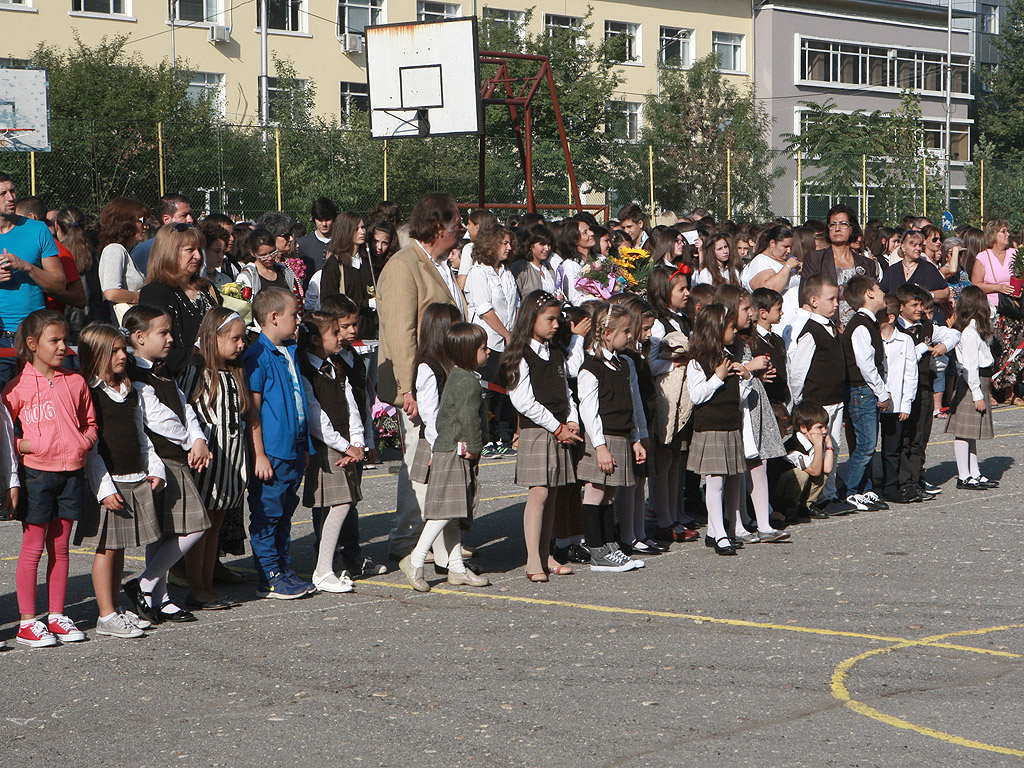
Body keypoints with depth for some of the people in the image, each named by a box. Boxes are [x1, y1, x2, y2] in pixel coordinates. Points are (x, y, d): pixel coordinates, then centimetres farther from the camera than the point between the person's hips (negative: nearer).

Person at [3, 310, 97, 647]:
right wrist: (31, 446, -16)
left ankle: (57, 616, 19)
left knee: (60, 548, 11)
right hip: (37, 473, -4)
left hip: (72, 472, 4)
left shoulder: (75, 382, 9)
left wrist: (85, 441, 0)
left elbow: (89, 422, 20)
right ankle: (27, 623, 7)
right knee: (32, 548, 1)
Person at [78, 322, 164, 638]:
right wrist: (104, 488, -17)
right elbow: (90, 447, -13)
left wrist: (155, 468, 11)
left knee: (119, 548, 12)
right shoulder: (90, 394, -9)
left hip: (136, 481, 7)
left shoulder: (131, 392, 14)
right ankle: (106, 616, 2)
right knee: (107, 549, -3)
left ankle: (115, 609, 20)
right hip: (109, 483, -7)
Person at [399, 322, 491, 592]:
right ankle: (415, 560, -11)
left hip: (446, 447, 11)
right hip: (455, 454, -11)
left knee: (454, 513, 11)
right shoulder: (468, 382, -14)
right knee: (448, 510, -12)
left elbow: (441, 416, 22)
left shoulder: (455, 377, 17)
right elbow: (469, 417, -25)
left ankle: (457, 568, 14)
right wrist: (474, 447, -12)